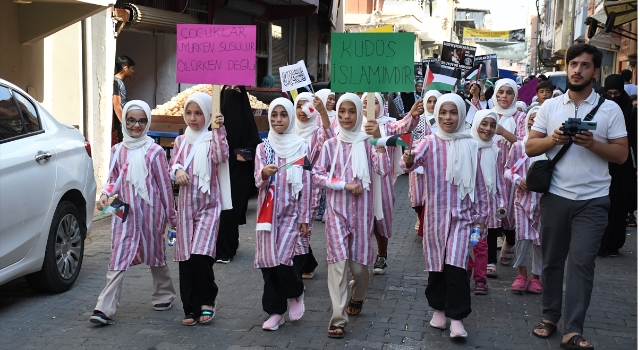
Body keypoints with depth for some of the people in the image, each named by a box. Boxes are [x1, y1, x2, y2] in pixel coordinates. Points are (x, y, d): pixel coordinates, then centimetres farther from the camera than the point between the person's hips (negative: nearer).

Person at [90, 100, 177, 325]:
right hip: (124, 213, 2)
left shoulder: (154, 152, -6)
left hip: (150, 212, -2)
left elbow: (165, 185, -1)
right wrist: (105, 194, -8)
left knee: (155, 255, 13)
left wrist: (171, 216, 3)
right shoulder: (117, 150, 5)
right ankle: (105, 309, -7)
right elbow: (113, 179, 14)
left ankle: (164, 296, 35)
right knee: (118, 259, -4)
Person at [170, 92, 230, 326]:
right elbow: (173, 166, 3)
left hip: (209, 205, -4)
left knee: (200, 256, -15)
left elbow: (221, 156, -19)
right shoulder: (181, 141, 11)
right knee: (185, 259, 4)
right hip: (186, 205, 4)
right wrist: (177, 172, -19)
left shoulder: (212, 139, -1)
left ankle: (207, 301, 7)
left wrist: (219, 130, -25)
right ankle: (191, 309, 16)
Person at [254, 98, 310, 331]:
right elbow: (258, 181, -4)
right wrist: (264, 173, -28)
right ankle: (275, 311, 15)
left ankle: (296, 294, 19)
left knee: (282, 259, -12)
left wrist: (305, 218, -3)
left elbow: (306, 185, -1)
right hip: (267, 211, 3)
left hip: (291, 211, -3)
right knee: (267, 260, 3)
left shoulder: (301, 147, -1)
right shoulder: (263, 148, 5)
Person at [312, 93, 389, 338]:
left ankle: (357, 298, 39)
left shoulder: (367, 142, -2)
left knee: (359, 264, 7)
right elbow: (317, 175, -1)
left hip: (361, 210, 0)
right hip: (336, 210, 0)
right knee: (338, 262, -8)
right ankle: (338, 319, -7)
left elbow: (383, 170, -13)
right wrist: (344, 184, -12)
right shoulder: (331, 145, 1)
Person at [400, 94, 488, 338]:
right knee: (436, 264, 11)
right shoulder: (430, 143, -3)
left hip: (462, 214, -1)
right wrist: (408, 160, -45)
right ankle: (439, 308, 28)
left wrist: (481, 213, 8)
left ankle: (456, 318, 1)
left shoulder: (470, 146, 0)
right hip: (435, 213, 1)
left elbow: (478, 182, 7)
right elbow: (413, 161, -22)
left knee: (456, 266, -7)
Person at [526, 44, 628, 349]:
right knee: (552, 260, 11)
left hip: (592, 200, -2)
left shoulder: (610, 109, 0)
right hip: (555, 196, 2)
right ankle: (549, 317, 25)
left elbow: (621, 154, -2)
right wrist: (553, 139, -13)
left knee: (581, 262, -6)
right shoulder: (550, 106, 6)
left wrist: (592, 144, -18)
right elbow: (530, 147, 6)